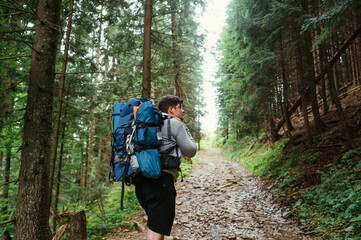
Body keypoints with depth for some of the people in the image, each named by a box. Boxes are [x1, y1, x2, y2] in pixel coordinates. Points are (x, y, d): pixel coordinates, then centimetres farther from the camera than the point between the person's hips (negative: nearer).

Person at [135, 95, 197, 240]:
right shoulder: (175, 124, 0)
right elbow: (191, 152, 5)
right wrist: (184, 128, 16)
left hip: (141, 183, 9)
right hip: (161, 180, -8)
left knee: (155, 225, 23)